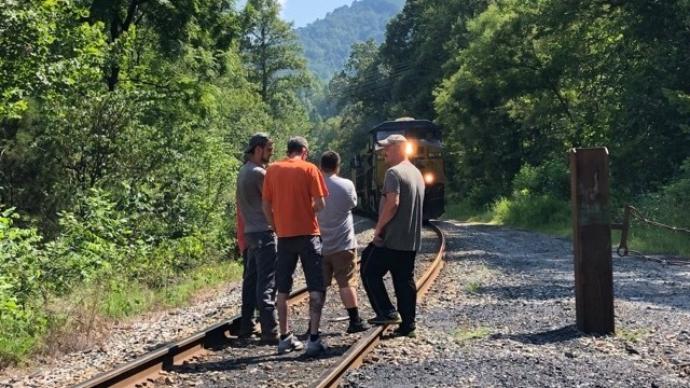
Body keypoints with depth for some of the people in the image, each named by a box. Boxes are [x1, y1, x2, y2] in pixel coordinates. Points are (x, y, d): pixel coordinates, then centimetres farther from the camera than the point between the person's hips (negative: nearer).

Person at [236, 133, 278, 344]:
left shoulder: (243, 171, 15)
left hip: (250, 232, 9)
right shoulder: (259, 173, -13)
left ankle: (246, 327, 19)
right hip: (264, 232, -9)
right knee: (267, 283, -9)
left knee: (251, 280, 13)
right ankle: (270, 332, -10)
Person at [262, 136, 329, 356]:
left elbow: (266, 205, 5)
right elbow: (320, 204, -9)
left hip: (284, 235, 4)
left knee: (283, 289, 12)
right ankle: (314, 339, -4)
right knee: (316, 288, 2)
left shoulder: (272, 170, 6)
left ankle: (285, 338, 15)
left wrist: (276, 228, 14)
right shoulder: (309, 169, -4)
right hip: (308, 233, -3)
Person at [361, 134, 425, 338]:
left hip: (392, 239, -8)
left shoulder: (394, 172, -14)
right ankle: (408, 325, 13)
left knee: (370, 272, 4)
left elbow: (392, 203, -24)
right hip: (412, 239, 9)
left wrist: (378, 228, -14)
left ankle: (387, 312, 0)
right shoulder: (417, 173, 16)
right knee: (405, 281, 11)